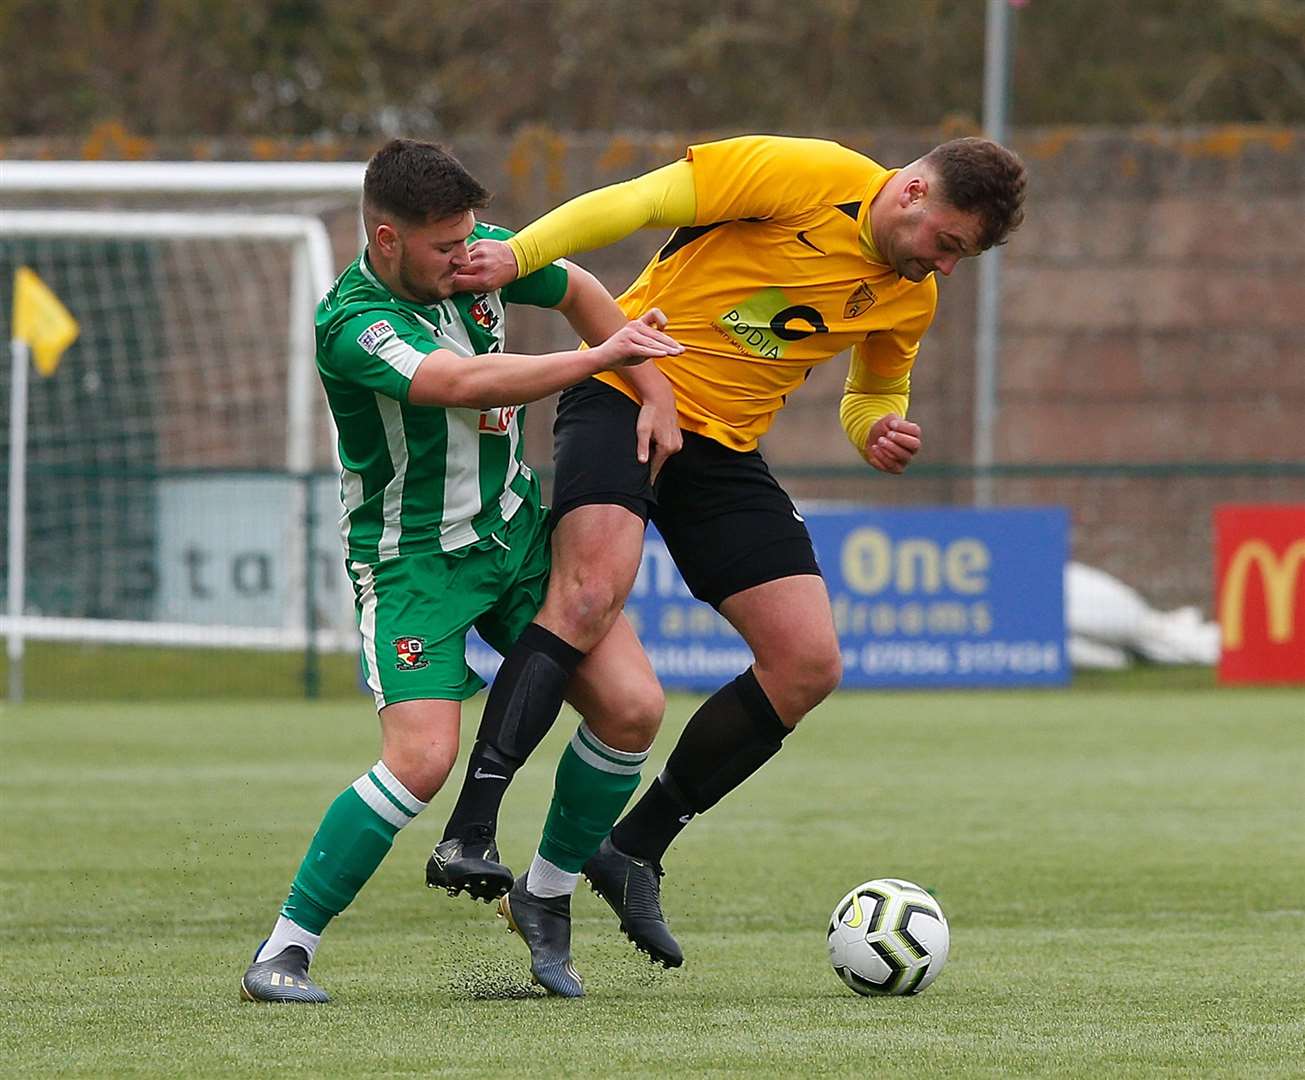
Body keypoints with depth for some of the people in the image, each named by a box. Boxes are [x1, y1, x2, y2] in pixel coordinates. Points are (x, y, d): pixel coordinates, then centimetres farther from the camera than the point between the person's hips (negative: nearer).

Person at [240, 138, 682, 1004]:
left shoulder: (481, 255, -4)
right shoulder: (353, 325, -24)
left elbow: (579, 292, 14)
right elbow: (467, 382, -37)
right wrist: (603, 356, -33)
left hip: (516, 530, 7)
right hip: (413, 560, -7)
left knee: (632, 706, -7)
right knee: (423, 757, -22)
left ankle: (545, 901, 12)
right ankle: (284, 954, -10)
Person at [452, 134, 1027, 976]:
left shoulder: (912, 297, 9)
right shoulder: (808, 177, -13)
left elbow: (873, 394, 26)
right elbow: (639, 202, -14)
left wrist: (879, 432, 0)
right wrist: (518, 254, -24)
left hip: (726, 449, 7)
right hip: (625, 396, -7)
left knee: (810, 664, -2)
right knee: (593, 592, -32)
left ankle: (636, 850, 10)